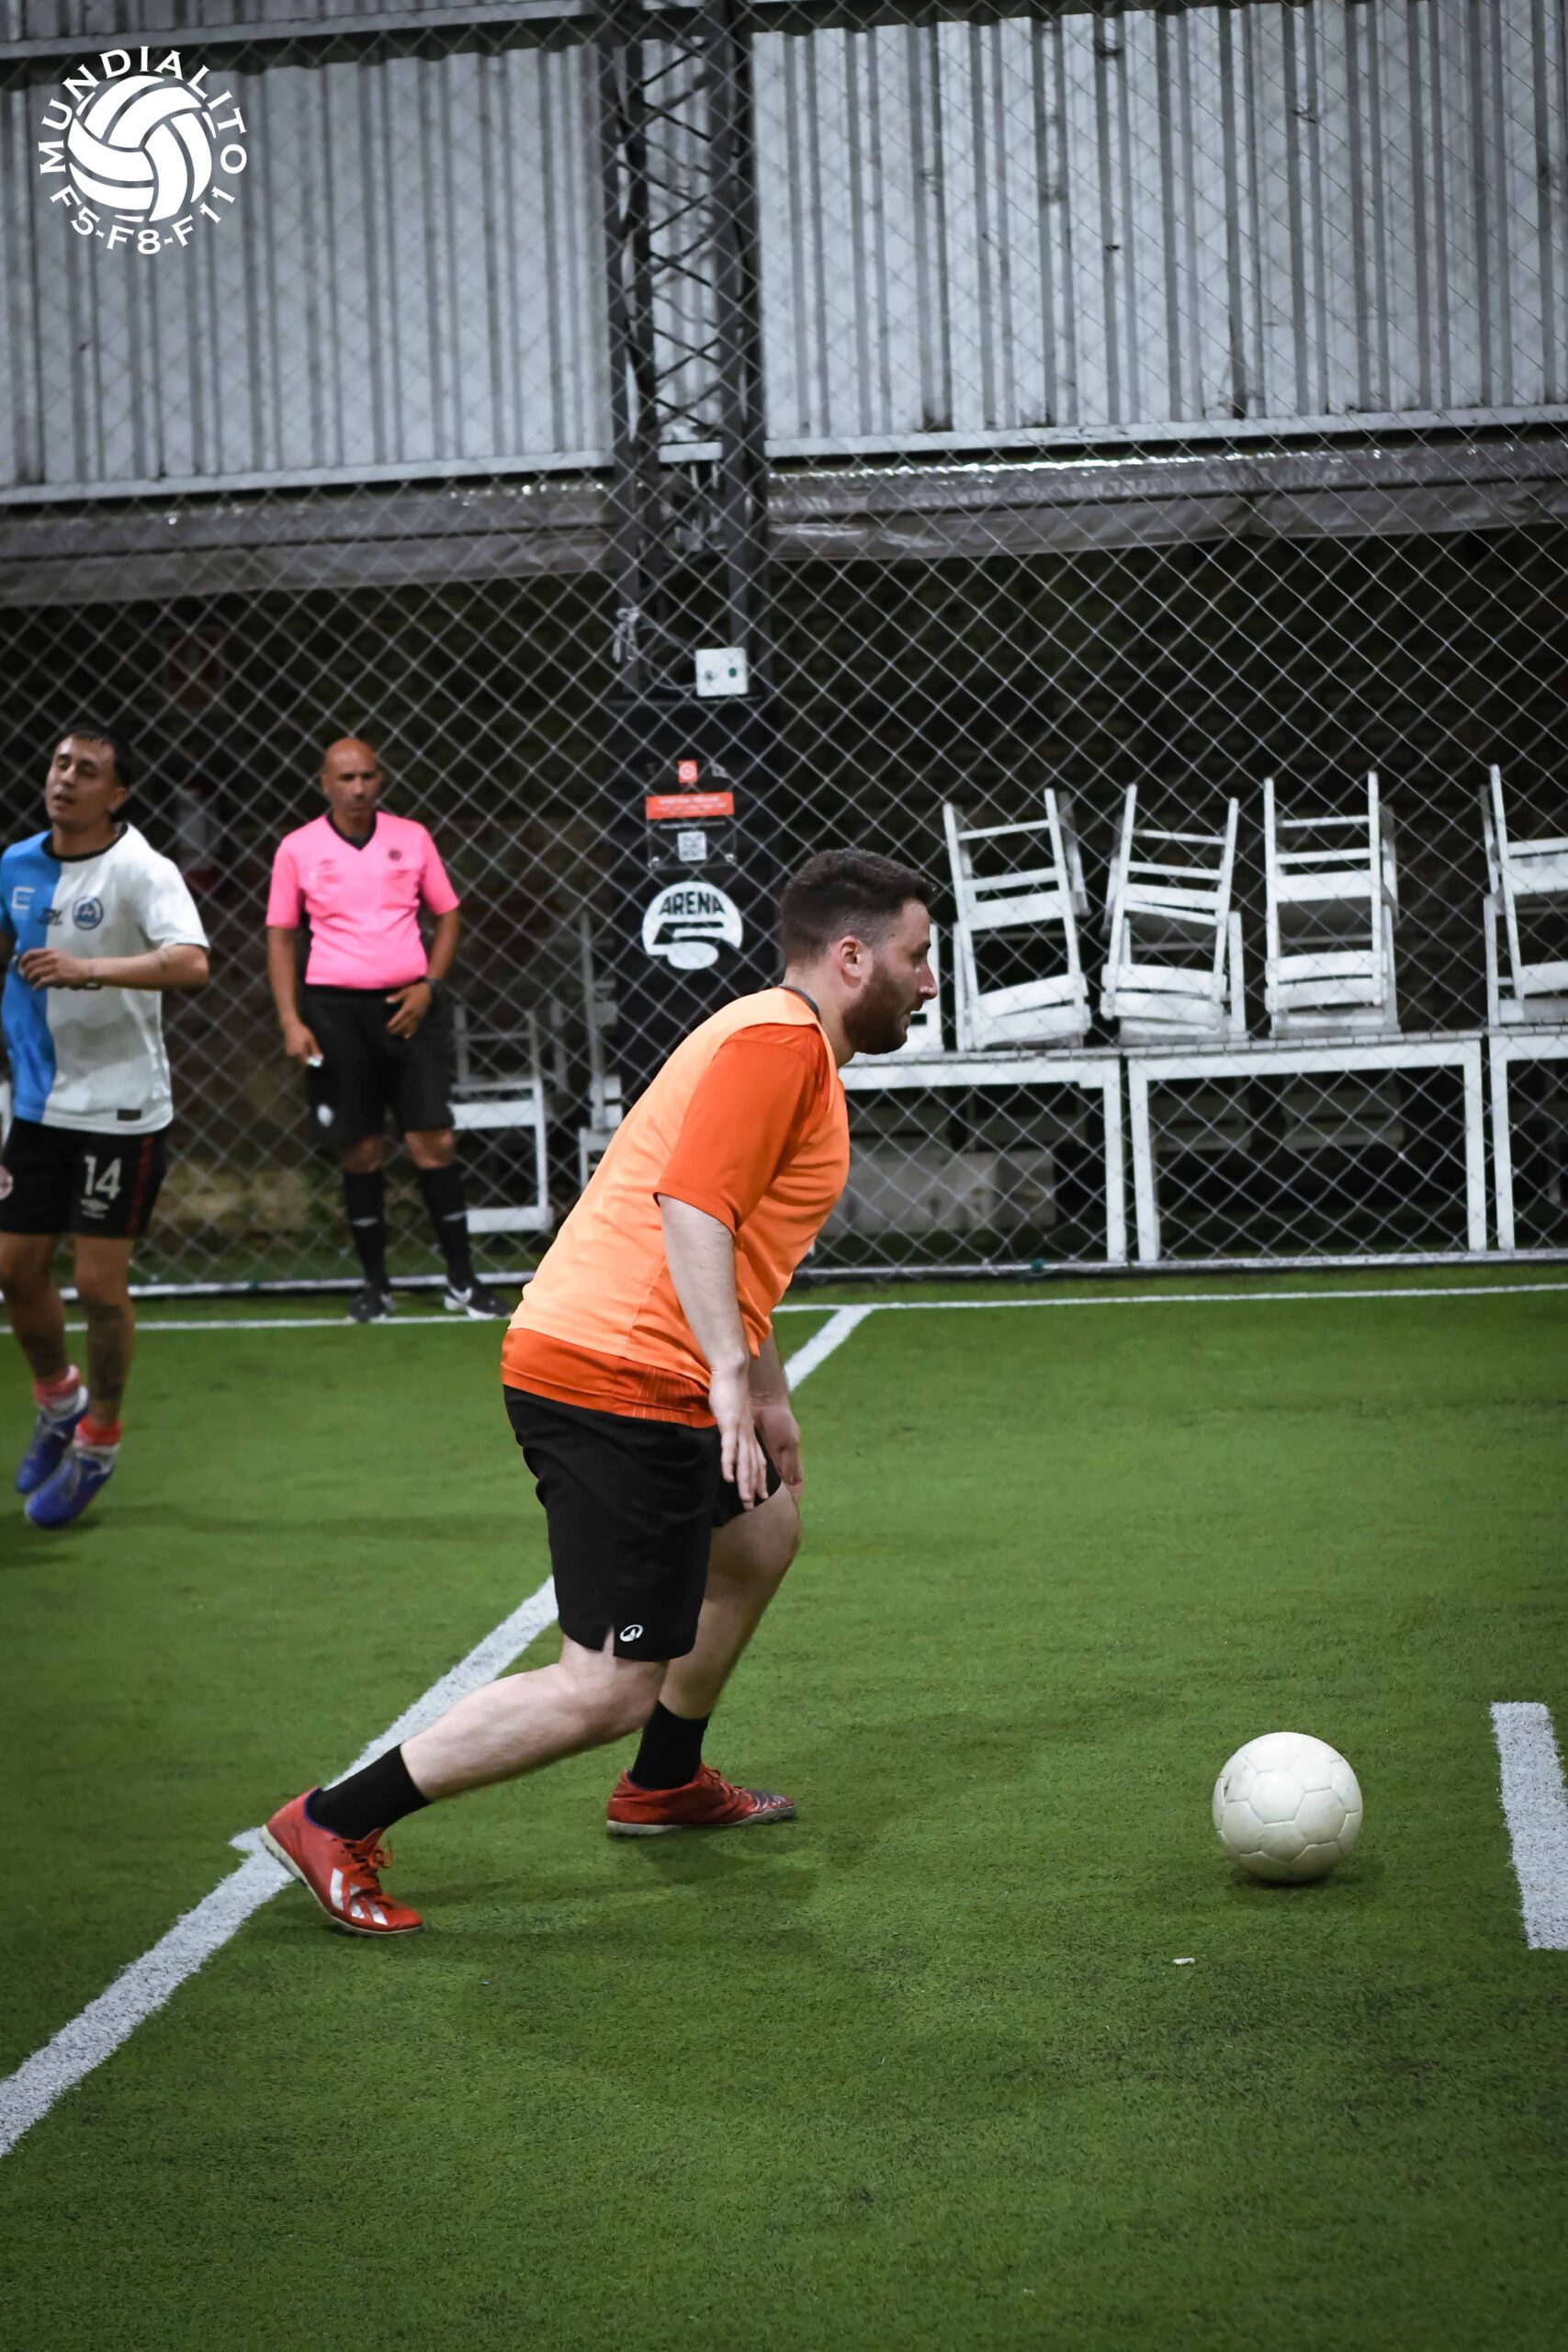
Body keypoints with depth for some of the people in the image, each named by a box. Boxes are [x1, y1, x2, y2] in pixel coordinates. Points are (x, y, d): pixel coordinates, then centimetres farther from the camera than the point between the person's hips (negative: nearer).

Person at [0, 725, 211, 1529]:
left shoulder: (141, 871, -14)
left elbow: (191, 963, -30)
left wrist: (87, 968, -39)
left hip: (120, 1109, -6)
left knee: (99, 1284, -2)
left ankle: (99, 1441, 18)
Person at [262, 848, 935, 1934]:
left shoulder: (791, 1047, 22)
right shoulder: (777, 1042, -11)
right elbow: (690, 1208, -24)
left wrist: (767, 1397, 34)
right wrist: (731, 1375, -28)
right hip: (615, 1384, -11)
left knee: (763, 1533, 31)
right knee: (608, 1690, -10)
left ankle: (665, 1783, 44)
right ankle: (337, 1824, -6)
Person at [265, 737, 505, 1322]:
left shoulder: (411, 838, 6)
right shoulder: (298, 849, 2)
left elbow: (447, 915, 13)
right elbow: (280, 937, 6)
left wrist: (428, 984, -1)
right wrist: (290, 1022, -3)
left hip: (408, 1005, 1)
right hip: (336, 1009, -1)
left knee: (434, 1142, -4)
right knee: (360, 1151, 1)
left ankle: (461, 1279, 3)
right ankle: (375, 1284, 12)